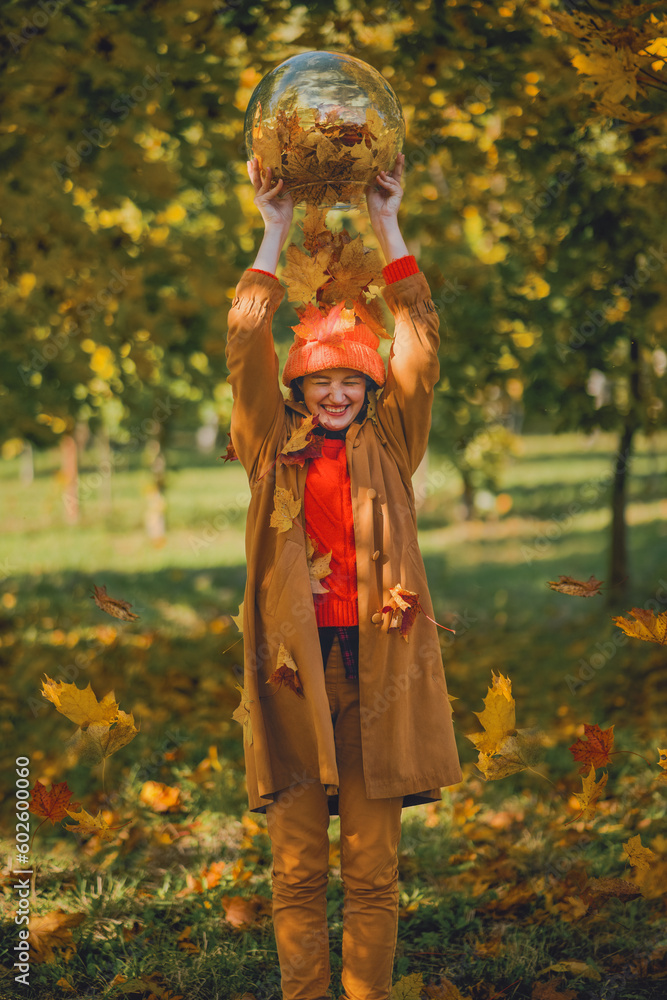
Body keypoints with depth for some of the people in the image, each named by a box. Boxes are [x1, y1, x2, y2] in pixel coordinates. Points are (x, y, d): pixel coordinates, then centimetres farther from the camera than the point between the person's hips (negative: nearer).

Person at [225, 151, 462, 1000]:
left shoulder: (388, 449, 12)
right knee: (297, 872, 3)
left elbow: (420, 346, 6)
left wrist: (386, 226, 6)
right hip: (292, 662, 0)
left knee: (372, 872, 3)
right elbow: (245, 349, 4)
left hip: (375, 663, 0)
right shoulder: (274, 452, 11)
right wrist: (274, 233, 5)